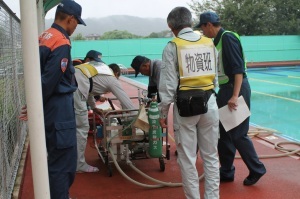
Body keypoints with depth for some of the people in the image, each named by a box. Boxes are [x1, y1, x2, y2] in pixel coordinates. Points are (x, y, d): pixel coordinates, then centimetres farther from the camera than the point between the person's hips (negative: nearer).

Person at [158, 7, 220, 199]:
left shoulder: (173, 47, -6)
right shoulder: (210, 44, 6)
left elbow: (168, 84, -8)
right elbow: (216, 77, 6)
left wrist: (163, 112, 0)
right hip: (209, 103, 4)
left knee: (187, 158, 8)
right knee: (211, 156, 14)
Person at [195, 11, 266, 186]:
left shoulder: (228, 37, -15)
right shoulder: (217, 40, 13)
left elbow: (238, 68, -22)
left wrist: (235, 95, -27)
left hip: (236, 89, -10)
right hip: (226, 89, 10)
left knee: (238, 134, -2)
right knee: (223, 132, 12)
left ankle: (257, 170, 14)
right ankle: (227, 172, 21)